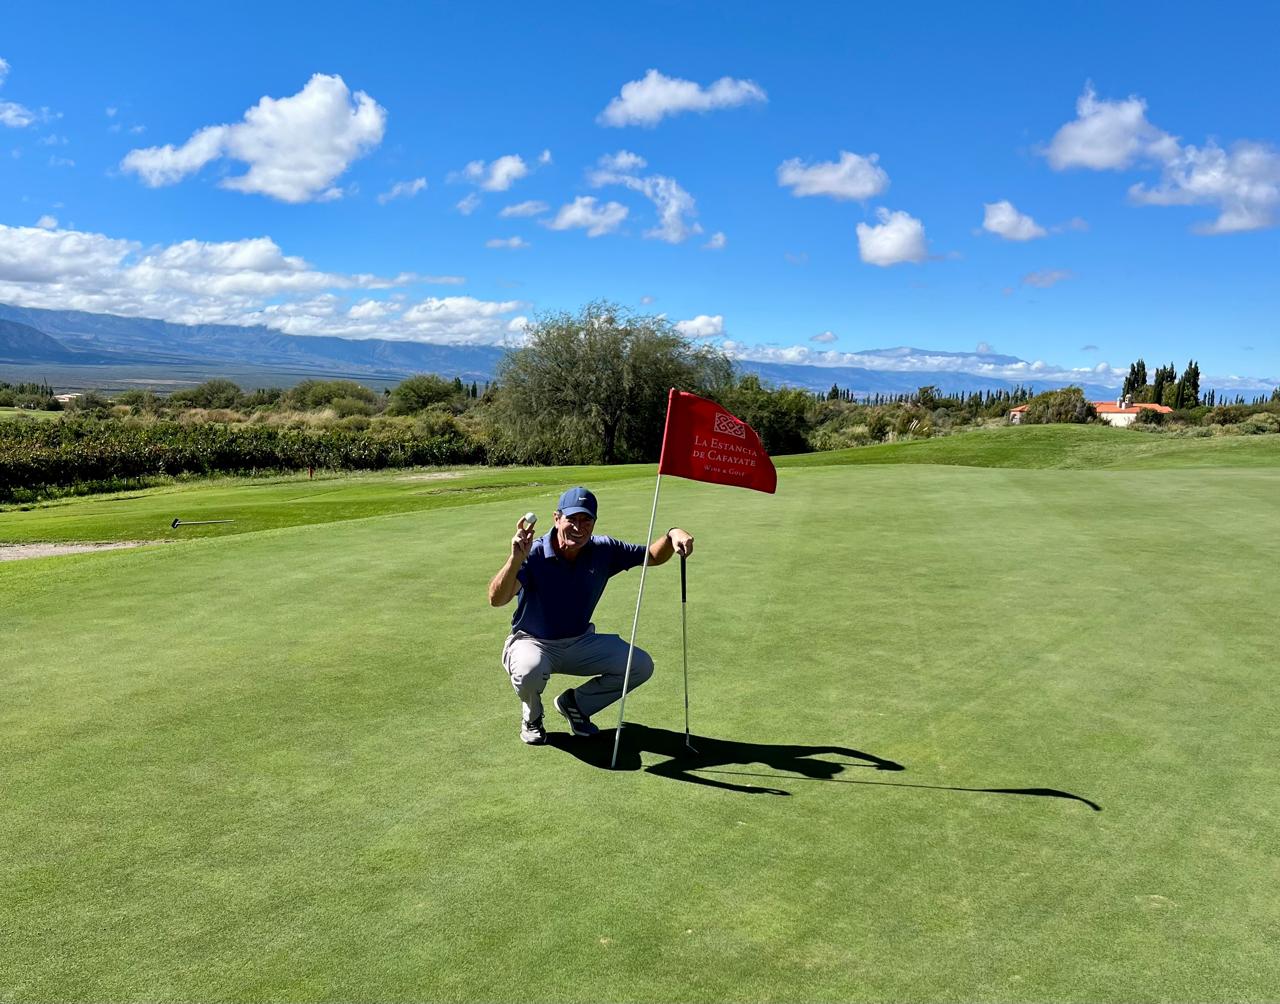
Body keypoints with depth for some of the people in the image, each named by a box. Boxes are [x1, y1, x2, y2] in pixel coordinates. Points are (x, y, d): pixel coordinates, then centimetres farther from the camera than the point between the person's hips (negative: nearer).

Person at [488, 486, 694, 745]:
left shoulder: (602, 551, -9)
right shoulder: (534, 554, -24)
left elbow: (653, 556, 1)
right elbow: (496, 599, -37)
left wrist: (672, 534, -22)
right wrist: (516, 559, -55)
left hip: (580, 642, 5)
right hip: (533, 642, -4)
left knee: (641, 665, -9)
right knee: (530, 670, -39)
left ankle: (575, 703, 13)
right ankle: (531, 717, -1)